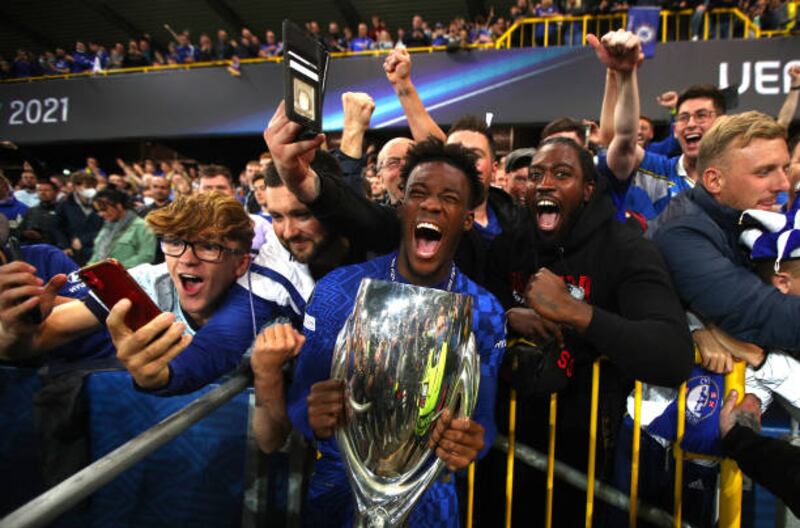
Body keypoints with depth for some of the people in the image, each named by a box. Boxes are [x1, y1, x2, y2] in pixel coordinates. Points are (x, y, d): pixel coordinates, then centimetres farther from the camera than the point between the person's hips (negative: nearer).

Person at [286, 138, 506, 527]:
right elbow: (299, 399, -10)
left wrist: (472, 442, -28)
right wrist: (314, 417, -32)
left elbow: (482, 417, -6)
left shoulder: (485, 313, -9)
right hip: (338, 492, 0)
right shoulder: (336, 291, -14)